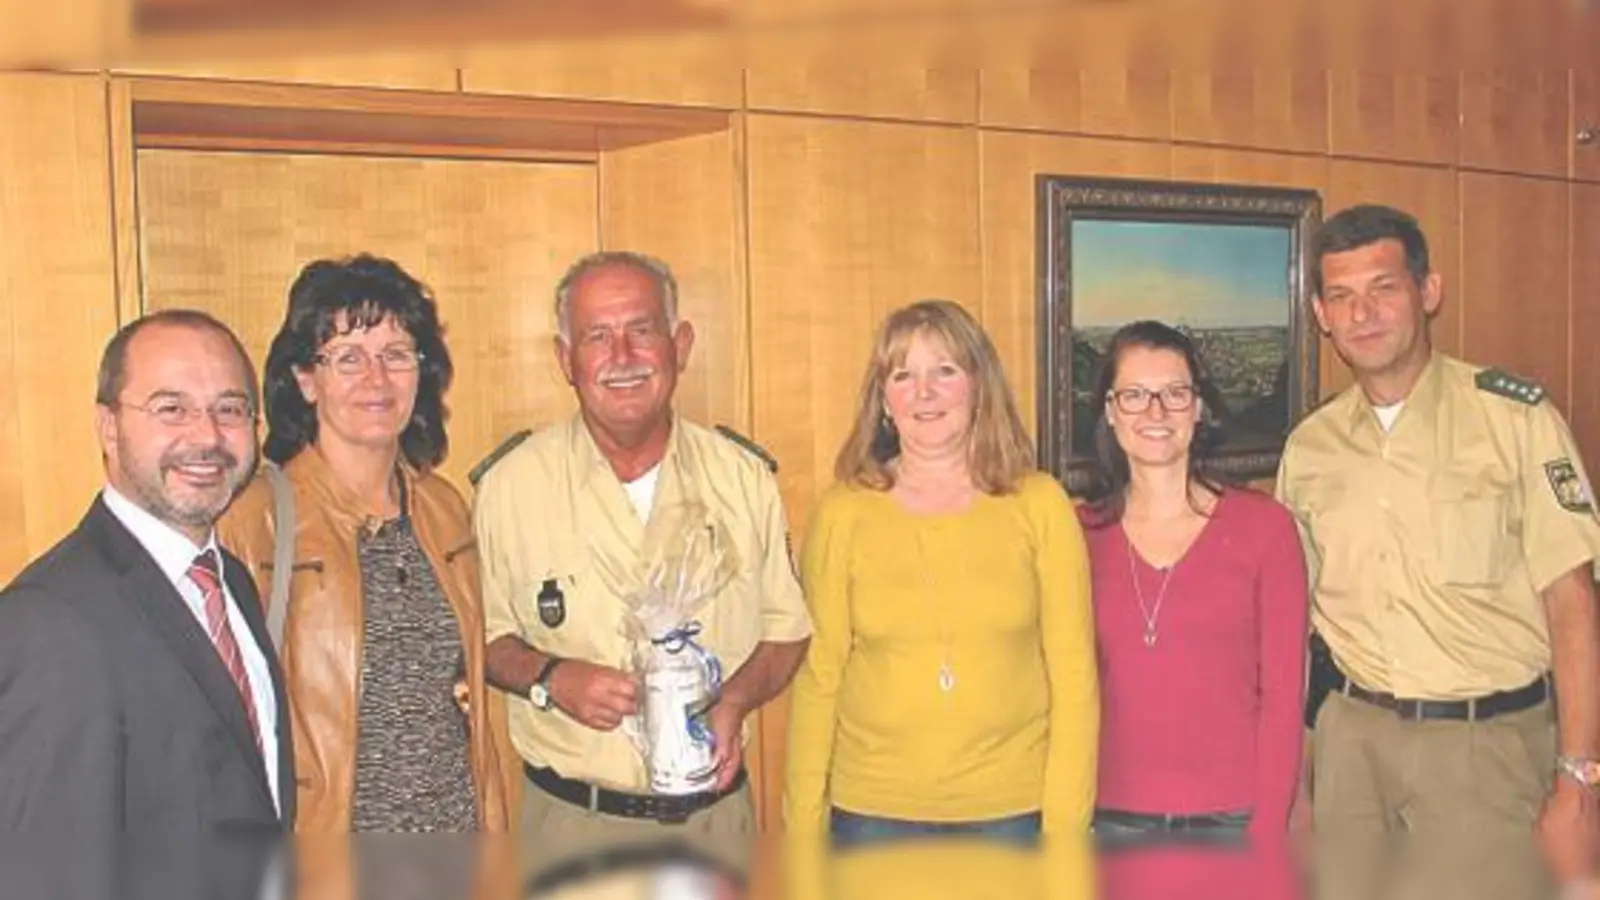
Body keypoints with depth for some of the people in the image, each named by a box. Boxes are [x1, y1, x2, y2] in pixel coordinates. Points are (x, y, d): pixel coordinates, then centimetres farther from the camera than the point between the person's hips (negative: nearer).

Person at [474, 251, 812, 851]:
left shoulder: (743, 475, -1)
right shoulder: (510, 483, -7)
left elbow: (786, 627, 7)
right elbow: (485, 637, 1)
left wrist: (735, 700, -11)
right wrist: (550, 678, -17)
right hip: (572, 818, -2)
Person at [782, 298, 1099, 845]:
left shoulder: (1039, 504, -4)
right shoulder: (842, 513, -3)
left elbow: (1074, 677, -3)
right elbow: (817, 679, 0)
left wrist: (1065, 826, -6)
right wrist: (803, 822, 0)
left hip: (1012, 809, 0)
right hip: (874, 811, 0)